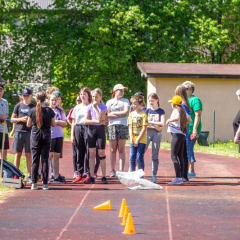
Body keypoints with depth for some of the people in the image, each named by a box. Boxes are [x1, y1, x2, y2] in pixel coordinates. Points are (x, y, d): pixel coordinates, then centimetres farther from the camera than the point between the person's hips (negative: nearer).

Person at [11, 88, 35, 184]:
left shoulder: (33, 107, 8)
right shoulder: (18, 106, 8)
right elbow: (12, 119, 9)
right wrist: (21, 119, -8)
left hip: (29, 132, 0)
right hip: (19, 132, 0)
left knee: (29, 155, 0)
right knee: (18, 154, 3)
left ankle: (29, 176, 3)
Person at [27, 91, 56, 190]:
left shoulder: (32, 110, -6)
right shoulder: (49, 110, -6)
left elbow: (28, 125, 2)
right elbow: (53, 124, 2)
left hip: (35, 136, 0)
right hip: (46, 136, 0)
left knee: (35, 160, 5)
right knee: (45, 160, 3)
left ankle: (34, 183, 2)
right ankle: (45, 183, 2)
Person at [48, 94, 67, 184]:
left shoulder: (60, 111, 15)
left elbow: (65, 123, 9)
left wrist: (58, 121, -7)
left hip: (59, 136, 4)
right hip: (50, 135, -4)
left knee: (56, 156, 7)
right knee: (49, 156, -8)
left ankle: (56, 176, 9)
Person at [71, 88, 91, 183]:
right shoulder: (77, 107, 17)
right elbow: (73, 122, 17)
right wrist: (72, 135, 9)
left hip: (88, 128, -4)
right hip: (78, 128, 4)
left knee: (88, 152, -6)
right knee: (79, 153, 4)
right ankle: (79, 174, 6)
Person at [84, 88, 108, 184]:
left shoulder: (103, 107, 0)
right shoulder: (89, 107, 6)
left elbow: (100, 118, -14)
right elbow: (85, 121, -3)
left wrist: (96, 108, -12)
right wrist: (97, 121, -12)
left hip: (100, 129, -2)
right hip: (91, 129, 2)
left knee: (101, 153, -2)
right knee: (92, 153, 2)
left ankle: (103, 177, 1)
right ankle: (91, 177, 4)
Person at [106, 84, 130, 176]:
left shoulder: (125, 101, 12)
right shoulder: (109, 102, 13)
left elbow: (126, 112, -3)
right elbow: (107, 115, 2)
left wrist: (113, 113, -1)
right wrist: (120, 115, -3)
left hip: (123, 126, -1)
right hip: (112, 126, 1)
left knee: (121, 149, -3)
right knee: (113, 150, 1)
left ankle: (121, 170, -4)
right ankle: (112, 170, 5)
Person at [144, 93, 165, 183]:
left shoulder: (161, 111, 6)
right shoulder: (147, 111, 10)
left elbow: (162, 123, -7)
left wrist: (150, 122, -8)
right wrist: (155, 127, -8)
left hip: (157, 134, -1)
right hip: (148, 132, 1)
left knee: (155, 156, 0)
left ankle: (154, 176, 3)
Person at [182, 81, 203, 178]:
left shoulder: (195, 100, -9)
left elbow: (198, 115, -17)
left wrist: (195, 129, -24)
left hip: (191, 130, -10)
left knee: (187, 151, -11)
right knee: (189, 150, 12)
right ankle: (191, 172, 17)